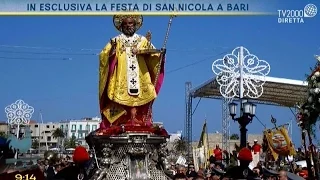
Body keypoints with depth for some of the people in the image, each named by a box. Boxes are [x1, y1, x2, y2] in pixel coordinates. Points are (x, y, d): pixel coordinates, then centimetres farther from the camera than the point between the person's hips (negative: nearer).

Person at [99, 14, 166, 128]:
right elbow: (103, 57, 0)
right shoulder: (115, 41, 12)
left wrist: (160, 54, -18)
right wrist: (111, 50, -19)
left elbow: (154, 56, 3)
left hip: (140, 83, 1)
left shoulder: (143, 41, 15)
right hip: (120, 84, -1)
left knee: (139, 112, -4)